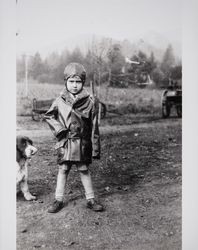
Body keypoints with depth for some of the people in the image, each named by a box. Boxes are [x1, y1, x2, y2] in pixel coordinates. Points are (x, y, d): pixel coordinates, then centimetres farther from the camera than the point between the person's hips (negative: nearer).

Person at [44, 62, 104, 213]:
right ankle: (58, 200, 21)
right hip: (65, 143, 1)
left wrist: (96, 148, -2)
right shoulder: (60, 101, -2)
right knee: (63, 170, 8)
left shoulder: (89, 102, -5)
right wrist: (59, 129, -5)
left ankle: (91, 199, 21)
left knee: (84, 170, 8)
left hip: (83, 143, -1)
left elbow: (94, 127, -2)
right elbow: (48, 116, 11)